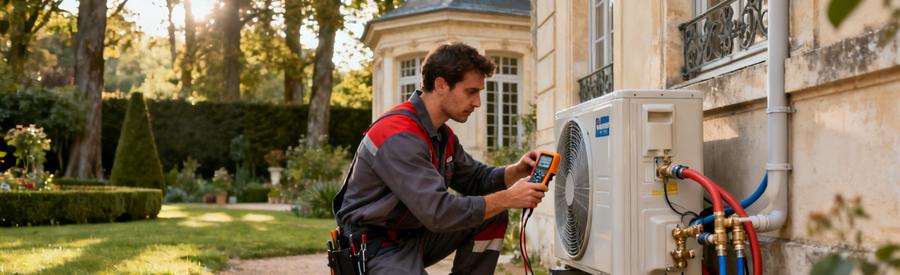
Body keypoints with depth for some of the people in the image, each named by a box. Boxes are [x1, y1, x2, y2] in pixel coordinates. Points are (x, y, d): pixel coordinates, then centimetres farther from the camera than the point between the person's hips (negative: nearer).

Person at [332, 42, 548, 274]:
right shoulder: (399, 137, -24)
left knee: (493, 217, 1)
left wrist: (517, 170, -4)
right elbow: (437, 211, -29)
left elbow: (476, 179, 16)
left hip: (416, 233, 9)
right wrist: (508, 198, -22)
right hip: (378, 245, -9)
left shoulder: (443, 134, 6)